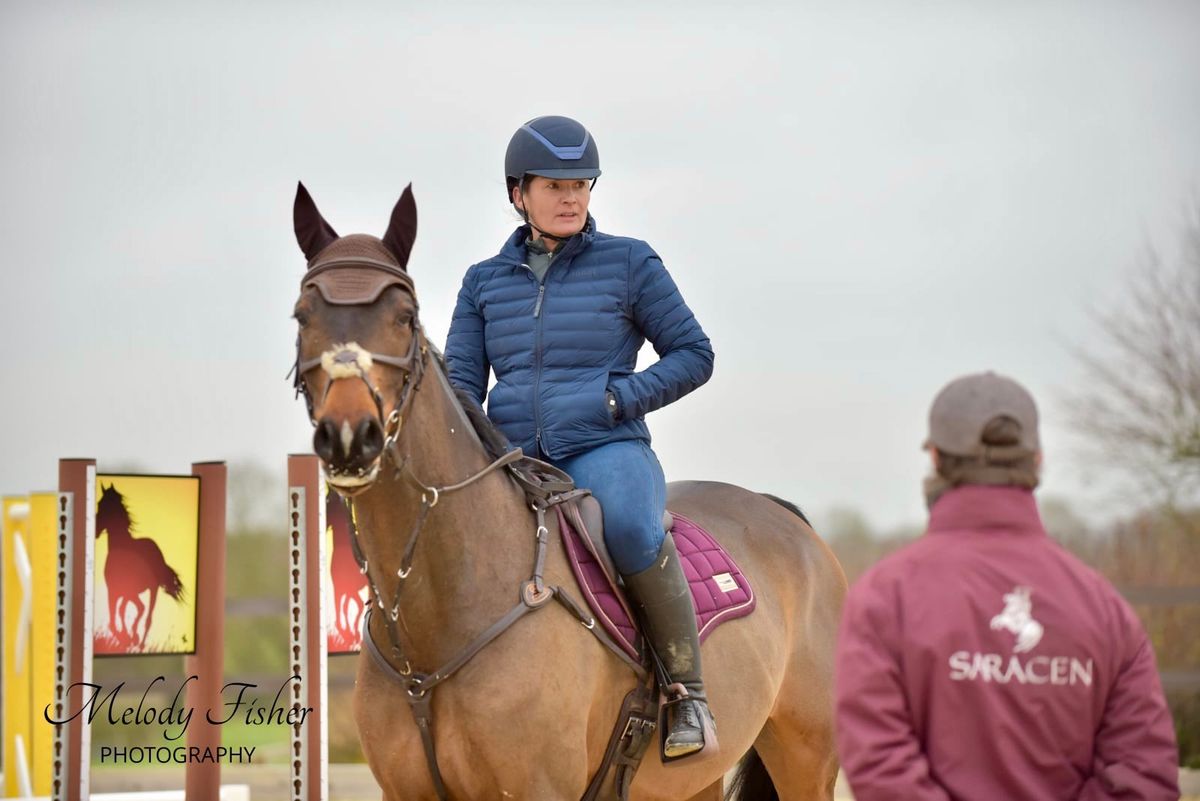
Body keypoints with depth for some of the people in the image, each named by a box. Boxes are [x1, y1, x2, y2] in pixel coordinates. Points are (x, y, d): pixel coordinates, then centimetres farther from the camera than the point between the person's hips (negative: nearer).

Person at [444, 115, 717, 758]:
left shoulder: (629, 263, 6)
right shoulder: (485, 281, 15)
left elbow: (694, 354, 7)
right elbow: (461, 381, 12)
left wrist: (620, 397, -8)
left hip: (606, 450, -3)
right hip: (512, 461, 4)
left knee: (629, 526, -38)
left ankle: (688, 687, -20)